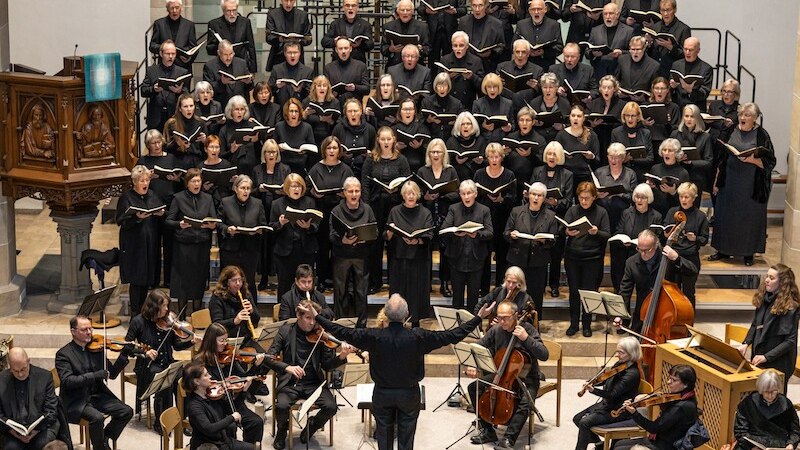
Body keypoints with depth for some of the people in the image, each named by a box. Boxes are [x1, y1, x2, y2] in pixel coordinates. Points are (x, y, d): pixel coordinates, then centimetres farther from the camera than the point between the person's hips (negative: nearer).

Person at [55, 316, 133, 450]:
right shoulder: (63, 354, -8)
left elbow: (112, 374, 7)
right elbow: (67, 381, -21)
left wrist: (124, 356, -9)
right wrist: (94, 376, -29)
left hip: (98, 395, 6)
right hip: (76, 401, -6)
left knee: (127, 411, -12)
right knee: (97, 417, -32)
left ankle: (104, 438, 8)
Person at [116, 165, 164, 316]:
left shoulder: (152, 196, 11)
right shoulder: (126, 198, -5)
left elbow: (162, 211, 15)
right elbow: (122, 222, -11)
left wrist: (161, 213, -7)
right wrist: (137, 218, -25)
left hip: (151, 245, 5)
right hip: (134, 245, -5)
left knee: (147, 279, 8)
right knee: (136, 280, -5)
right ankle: (135, 314, 1)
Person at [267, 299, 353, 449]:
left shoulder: (319, 335, 2)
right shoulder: (286, 331, -1)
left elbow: (327, 365, 2)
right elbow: (269, 358, -7)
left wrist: (341, 357, -19)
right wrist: (287, 367, -26)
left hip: (314, 383, 1)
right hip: (290, 383, -1)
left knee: (331, 407, -24)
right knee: (281, 406, -31)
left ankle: (311, 426, 11)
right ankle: (282, 430, 6)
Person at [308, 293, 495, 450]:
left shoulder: (374, 337, -22)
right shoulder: (418, 337, -23)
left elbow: (342, 332, -13)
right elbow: (453, 336, -17)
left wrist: (316, 316, -2)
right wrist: (479, 317, -9)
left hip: (382, 394, 0)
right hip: (409, 394, 0)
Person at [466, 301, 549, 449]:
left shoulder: (527, 329, -16)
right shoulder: (495, 331, -4)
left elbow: (544, 355, -22)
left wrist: (526, 338, -33)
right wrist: (471, 366, -19)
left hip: (526, 378, -5)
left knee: (526, 403, -34)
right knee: (473, 388, -11)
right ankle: (487, 431, -3)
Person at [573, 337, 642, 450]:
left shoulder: (632, 374, -24)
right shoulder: (620, 364, 2)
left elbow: (612, 394, -28)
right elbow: (604, 381, 12)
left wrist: (593, 390, -39)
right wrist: (590, 384, -8)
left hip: (619, 411, -10)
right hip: (607, 403, 10)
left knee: (584, 423, -21)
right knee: (577, 419, 7)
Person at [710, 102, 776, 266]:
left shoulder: (761, 135, -7)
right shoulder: (732, 132, 5)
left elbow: (770, 162, -8)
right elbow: (722, 158, 12)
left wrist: (752, 160, -25)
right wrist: (717, 181, 11)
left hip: (751, 185, -4)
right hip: (730, 183, 5)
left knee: (749, 217, 3)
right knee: (725, 216, 9)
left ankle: (748, 253, 15)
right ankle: (724, 250, 21)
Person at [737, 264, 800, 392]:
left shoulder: (789, 308, -17)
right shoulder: (763, 299, 3)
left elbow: (790, 341, -17)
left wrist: (767, 357, -20)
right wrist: (746, 344, 0)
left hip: (778, 364, -6)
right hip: (758, 358, 6)